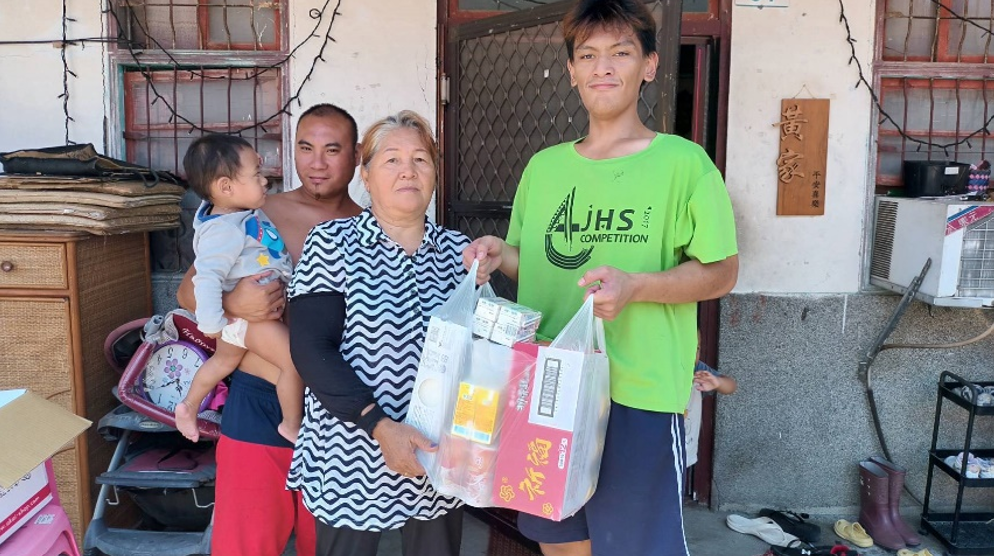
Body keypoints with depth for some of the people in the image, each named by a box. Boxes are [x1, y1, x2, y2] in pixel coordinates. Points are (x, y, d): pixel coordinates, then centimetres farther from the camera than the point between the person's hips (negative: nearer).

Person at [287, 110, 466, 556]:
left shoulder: (457, 250, 4)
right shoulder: (332, 243, -5)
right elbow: (311, 348, -12)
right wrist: (379, 425, -20)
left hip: (439, 459, 3)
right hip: (351, 458, -3)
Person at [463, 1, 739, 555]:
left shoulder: (682, 161, -6)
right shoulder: (543, 167, 9)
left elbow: (721, 272, -5)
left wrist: (634, 286, -21)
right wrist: (500, 254, -3)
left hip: (640, 395, -4)